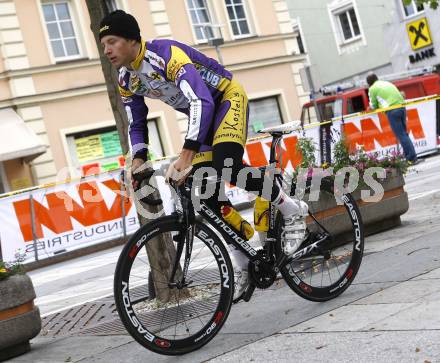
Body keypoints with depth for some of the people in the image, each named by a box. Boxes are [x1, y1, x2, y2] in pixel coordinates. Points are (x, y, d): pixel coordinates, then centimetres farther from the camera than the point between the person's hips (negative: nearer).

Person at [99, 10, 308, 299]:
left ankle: (293, 211, -9)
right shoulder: (126, 80, -5)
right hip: (202, 114, 8)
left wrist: (187, 154, -51)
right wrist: (138, 161, -12)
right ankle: (243, 264, 8)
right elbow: (136, 125, 7)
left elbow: (202, 101, -42)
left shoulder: (166, 55, -31)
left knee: (227, 166, -32)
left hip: (226, 98, -8)